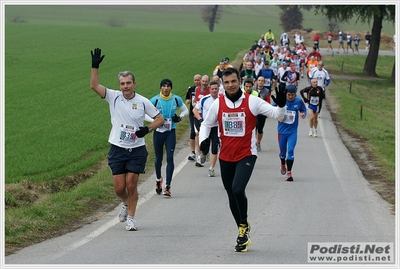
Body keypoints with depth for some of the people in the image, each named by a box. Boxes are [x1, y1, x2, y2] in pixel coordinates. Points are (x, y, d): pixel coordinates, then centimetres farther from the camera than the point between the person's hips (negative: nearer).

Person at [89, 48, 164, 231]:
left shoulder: (143, 102, -2)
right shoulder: (113, 97, -1)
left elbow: (160, 119, 7)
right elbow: (94, 86, -11)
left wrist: (148, 129, -10)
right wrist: (95, 66, -21)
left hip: (137, 150, -1)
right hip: (117, 149, 1)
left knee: (131, 185, -4)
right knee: (119, 187, 1)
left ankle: (131, 217, 9)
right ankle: (126, 204, 34)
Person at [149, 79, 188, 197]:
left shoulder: (176, 99, -1)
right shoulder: (155, 100, -6)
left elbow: (185, 110, 15)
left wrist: (180, 117, -4)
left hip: (170, 132, 0)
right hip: (158, 132, 0)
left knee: (170, 158, -11)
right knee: (159, 158, 13)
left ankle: (168, 185, -11)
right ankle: (158, 180, 39)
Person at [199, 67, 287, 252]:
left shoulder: (252, 101, -7)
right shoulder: (218, 104, 1)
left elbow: (276, 114, -7)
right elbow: (206, 124, 12)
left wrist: (281, 105, -29)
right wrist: (203, 140, -7)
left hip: (246, 155, -4)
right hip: (225, 157, 4)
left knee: (237, 190, -23)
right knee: (232, 196, 10)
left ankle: (244, 226, 1)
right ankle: (243, 234, 26)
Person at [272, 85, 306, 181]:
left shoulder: (299, 101, -5)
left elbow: (303, 109, 12)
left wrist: (303, 114, -10)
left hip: (293, 131, -1)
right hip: (282, 130, 1)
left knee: (291, 150, -14)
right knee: (282, 151, 13)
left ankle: (289, 173, -11)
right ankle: (283, 165, 46)